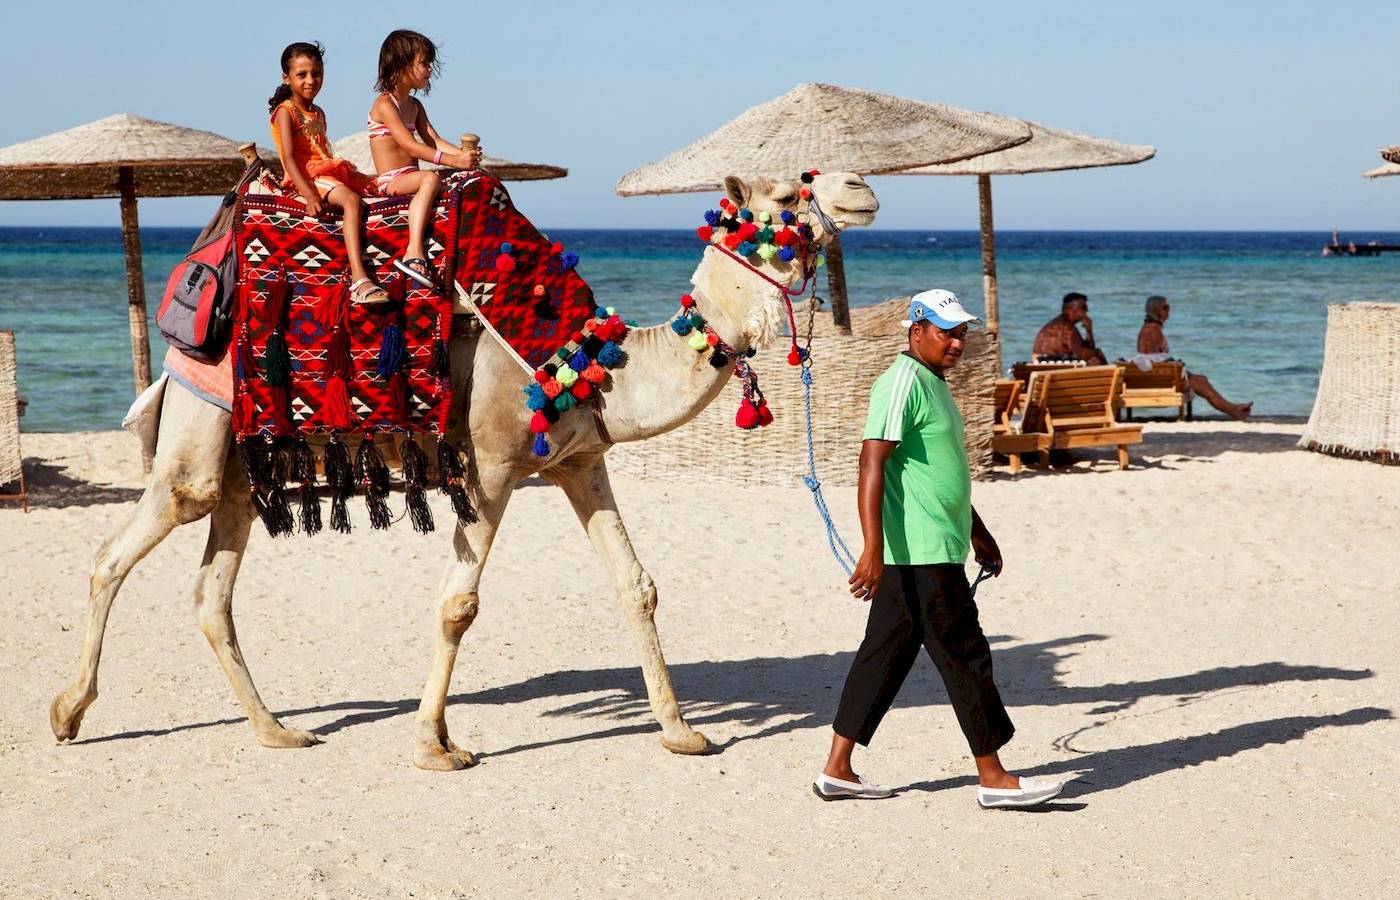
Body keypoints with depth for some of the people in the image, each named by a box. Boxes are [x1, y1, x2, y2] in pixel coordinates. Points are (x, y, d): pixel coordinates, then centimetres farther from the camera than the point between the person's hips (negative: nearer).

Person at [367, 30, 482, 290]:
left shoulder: (414, 106, 20)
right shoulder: (385, 104, -10)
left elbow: (433, 141, 10)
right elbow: (410, 146, -21)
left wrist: (463, 154, -10)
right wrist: (453, 161, -27)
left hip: (411, 177, 9)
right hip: (391, 180, -9)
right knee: (431, 179, -37)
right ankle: (414, 253, -50)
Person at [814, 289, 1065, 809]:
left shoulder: (933, 382, 18)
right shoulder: (904, 381, -14)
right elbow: (872, 462, -22)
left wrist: (977, 532, 32)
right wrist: (873, 548, -29)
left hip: (933, 550, 10)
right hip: (920, 552, -10)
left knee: (885, 654, 10)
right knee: (965, 658, -4)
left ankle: (837, 770, 14)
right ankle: (993, 779, 4)